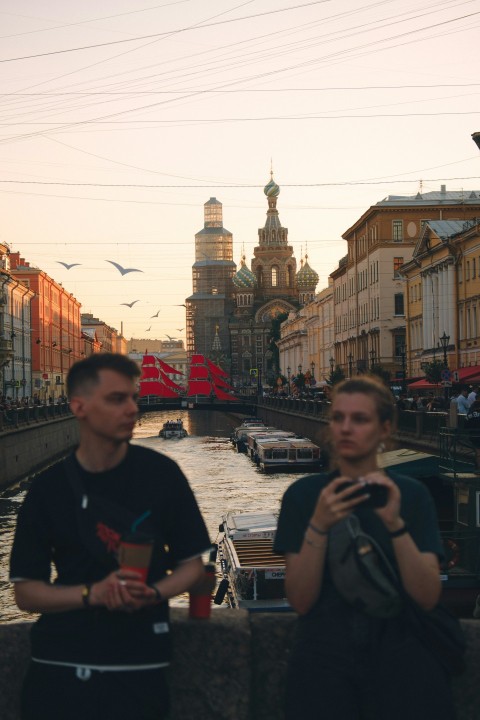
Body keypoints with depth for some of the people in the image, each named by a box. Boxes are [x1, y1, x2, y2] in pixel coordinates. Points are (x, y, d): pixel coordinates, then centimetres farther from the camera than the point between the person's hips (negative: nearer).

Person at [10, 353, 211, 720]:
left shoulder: (161, 473, -4)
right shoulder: (49, 487, -2)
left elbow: (192, 563, 5)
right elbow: (26, 592, 0)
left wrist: (153, 593, -16)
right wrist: (92, 594, -17)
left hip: (138, 667, 0)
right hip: (58, 668, 1)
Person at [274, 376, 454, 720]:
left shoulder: (411, 494, -3)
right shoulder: (304, 493, -4)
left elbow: (428, 596, -11)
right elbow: (300, 600, -10)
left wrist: (394, 524, -24)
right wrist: (318, 526, -24)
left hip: (401, 660, 0)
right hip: (325, 659, 0)